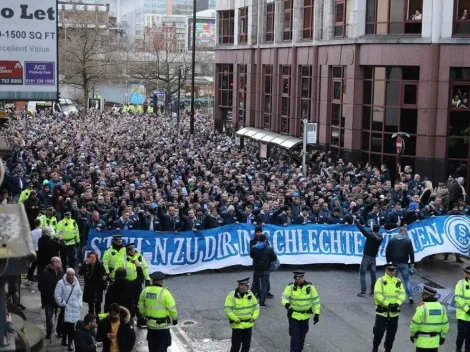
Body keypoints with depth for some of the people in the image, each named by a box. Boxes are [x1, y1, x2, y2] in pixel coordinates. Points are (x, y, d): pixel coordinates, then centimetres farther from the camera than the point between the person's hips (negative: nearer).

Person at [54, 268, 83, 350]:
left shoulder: (76, 283, 11)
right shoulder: (61, 283, -7)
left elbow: (79, 294, 19)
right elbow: (57, 295, -11)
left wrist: (79, 304, 8)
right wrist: (62, 304, -11)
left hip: (75, 308, 4)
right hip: (65, 308, -4)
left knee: (72, 325, 1)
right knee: (66, 324, -9)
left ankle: (70, 341, 9)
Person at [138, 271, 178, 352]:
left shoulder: (145, 291, -3)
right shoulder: (164, 292, -19)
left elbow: (141, 307, 7)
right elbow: (172, 308, -15)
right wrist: (174, 318, 3)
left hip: (150, 324, 5)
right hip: (163, 325, -5)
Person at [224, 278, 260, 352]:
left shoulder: (250, 294, 0)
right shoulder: (232, 295, -15)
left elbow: (256, 306, 9)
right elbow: (227, 309, -15)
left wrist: (254, 316, -4)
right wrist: (236, 319, -18)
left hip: (248, 324, 5)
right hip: (237, 325, -5)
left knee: (247, 345, 14)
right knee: (236, 345, -2)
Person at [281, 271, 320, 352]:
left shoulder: (310, 287, -7)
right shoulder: (290, 287, -11)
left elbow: (315, 300, -1)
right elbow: (284, 298, -18)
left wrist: (317, 314, -3)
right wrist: (287, 304, -41)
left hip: (305, 316, 2)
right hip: (293, 315, -2)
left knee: (302, 335, 16)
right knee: (295, 335, -6)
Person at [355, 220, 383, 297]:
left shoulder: (370, 235, -17)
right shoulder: (381, 237, -2)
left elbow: (362, 229, -11)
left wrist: (356, 221, -2)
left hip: (366, 256, -5)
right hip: (373, 257, 5)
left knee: (362, 274, 1)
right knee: (373, 274, 11)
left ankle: (363, 291, -7)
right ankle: (373, 291, 12)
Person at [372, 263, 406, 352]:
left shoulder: (398, 282, 6)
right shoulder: (380, 281, -5)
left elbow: (402, 294, -1)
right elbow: (378, 294, -15)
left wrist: (397, 303, -19)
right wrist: (388, 304, -23)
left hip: (394, 312, 3)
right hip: (382, 311, -3)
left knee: (391, 333, 10)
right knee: (379, 331, -3)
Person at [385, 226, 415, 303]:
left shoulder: (392, 240, 2)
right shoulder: (408, 241, -3)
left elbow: (387, 251, 3)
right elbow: (411, 252, -5)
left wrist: (388, 261, 12)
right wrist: (412, 262, 2)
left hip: (394, 263, 1)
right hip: (404, 264, -1)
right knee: (406, 280, 5)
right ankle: (410, 296, -5)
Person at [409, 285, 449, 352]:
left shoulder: (422, 307, -16)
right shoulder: (441, 307, 2)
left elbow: (414, 323, -13)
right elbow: (445, 324, 7)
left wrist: (412, 335, 2)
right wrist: (443, 336, 17)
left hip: (423, 341, -5)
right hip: (435, 341, 5)